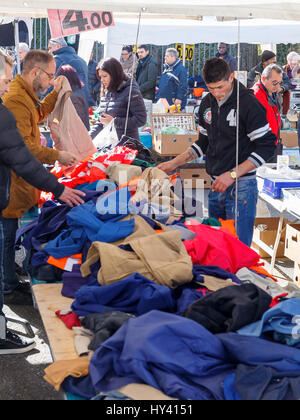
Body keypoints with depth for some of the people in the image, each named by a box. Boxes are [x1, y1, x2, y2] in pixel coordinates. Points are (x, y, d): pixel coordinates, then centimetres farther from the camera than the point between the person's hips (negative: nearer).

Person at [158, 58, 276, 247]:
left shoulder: (248, 103, -12)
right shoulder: (207, 104, 10)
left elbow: (267, 146, -14)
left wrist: (232, 174, -19)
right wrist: (174, 163, 12)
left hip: (241, 186, -7)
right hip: (216, 185, 7)